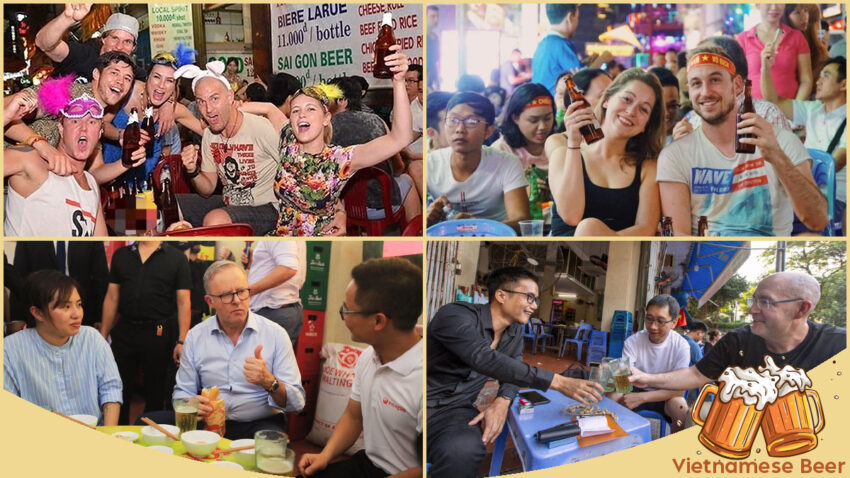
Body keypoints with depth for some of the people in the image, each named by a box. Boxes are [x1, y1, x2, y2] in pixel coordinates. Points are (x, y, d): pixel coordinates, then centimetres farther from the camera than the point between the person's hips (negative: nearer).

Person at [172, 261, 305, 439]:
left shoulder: (276, 334, -2)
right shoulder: (195, 337, 7)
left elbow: (297, 403, -6)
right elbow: (182, 391, 14)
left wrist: (269, 382, -27)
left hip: (260, 423, -2)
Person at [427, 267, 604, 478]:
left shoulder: (515, 331, 9)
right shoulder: (455, 316, -17)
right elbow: (485, 360, -30)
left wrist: (502, 401, -12)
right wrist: (557, 382, -34)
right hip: (431, 404, -5)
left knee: (464, 449, -31)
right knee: (460, 450, -36)